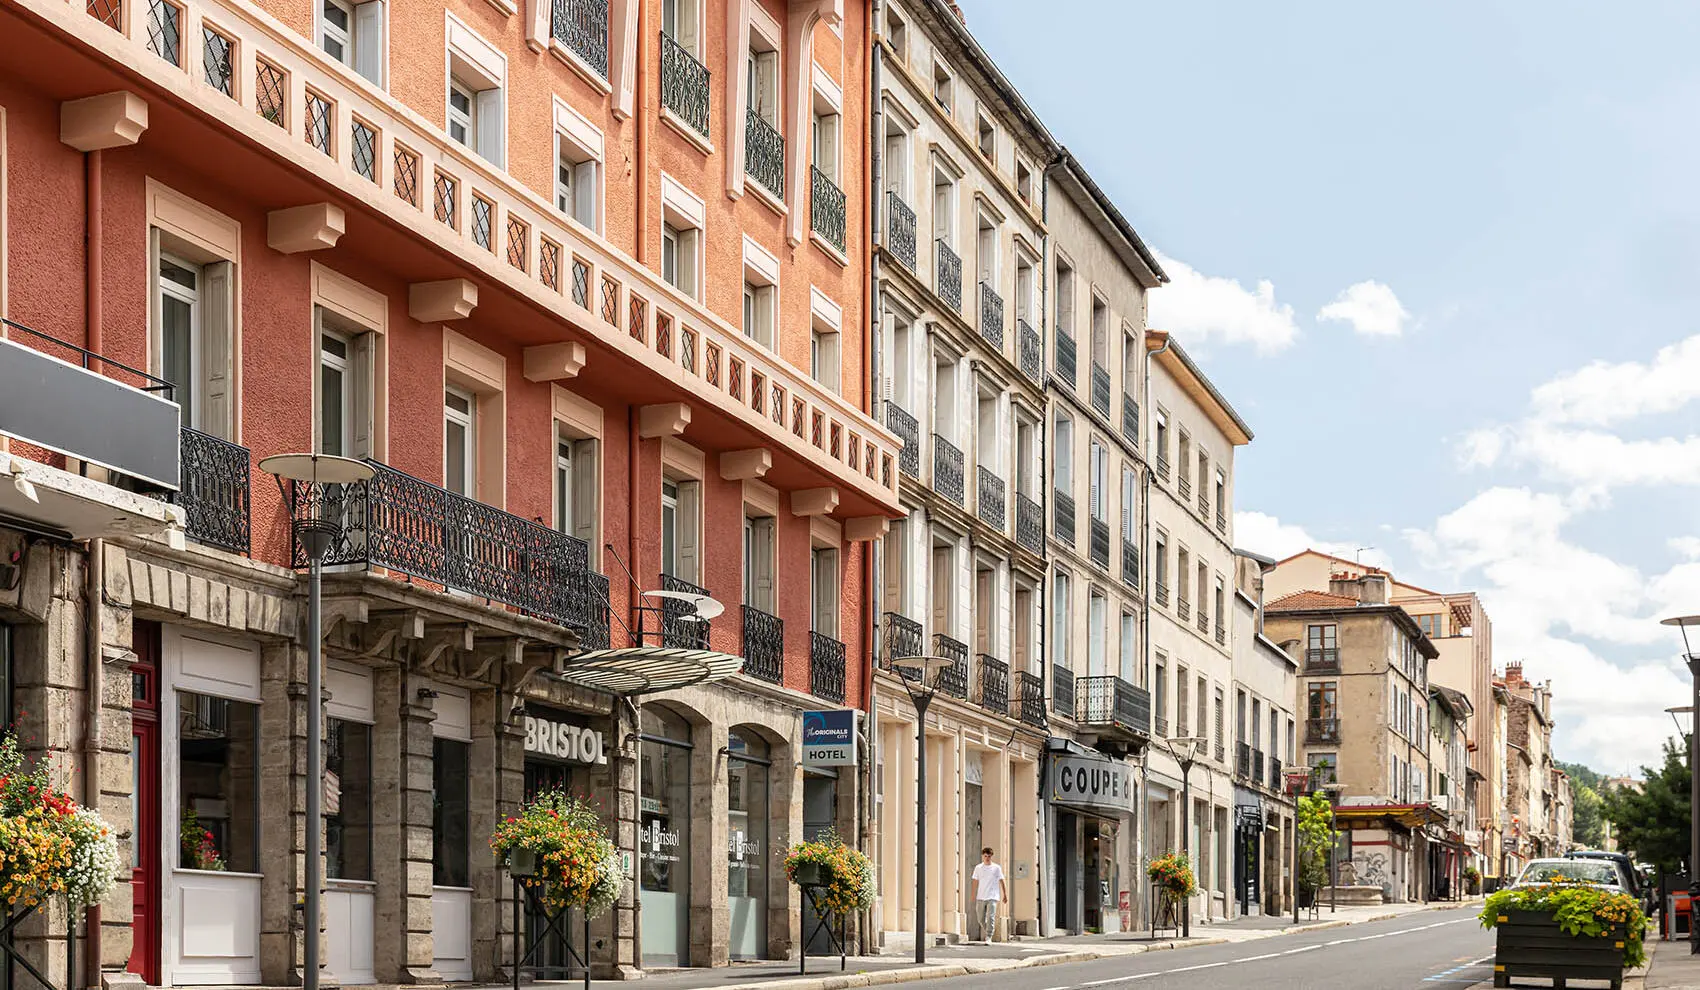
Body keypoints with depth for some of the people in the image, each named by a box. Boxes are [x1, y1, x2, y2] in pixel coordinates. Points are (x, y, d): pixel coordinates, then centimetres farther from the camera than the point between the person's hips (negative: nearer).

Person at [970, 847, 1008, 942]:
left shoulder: (996, 868, 2)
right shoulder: (978, 868, 7)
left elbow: (1001, 882, 4)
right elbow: (975, 882, 10)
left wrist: (1005, 895, 1)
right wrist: (973, 896, 7)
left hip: (992, 897, -3)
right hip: (980, 897, 3)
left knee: (990, 917, -14)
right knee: (981, 919, 8)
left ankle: (989, 938, -13)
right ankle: (988, 933, 30)